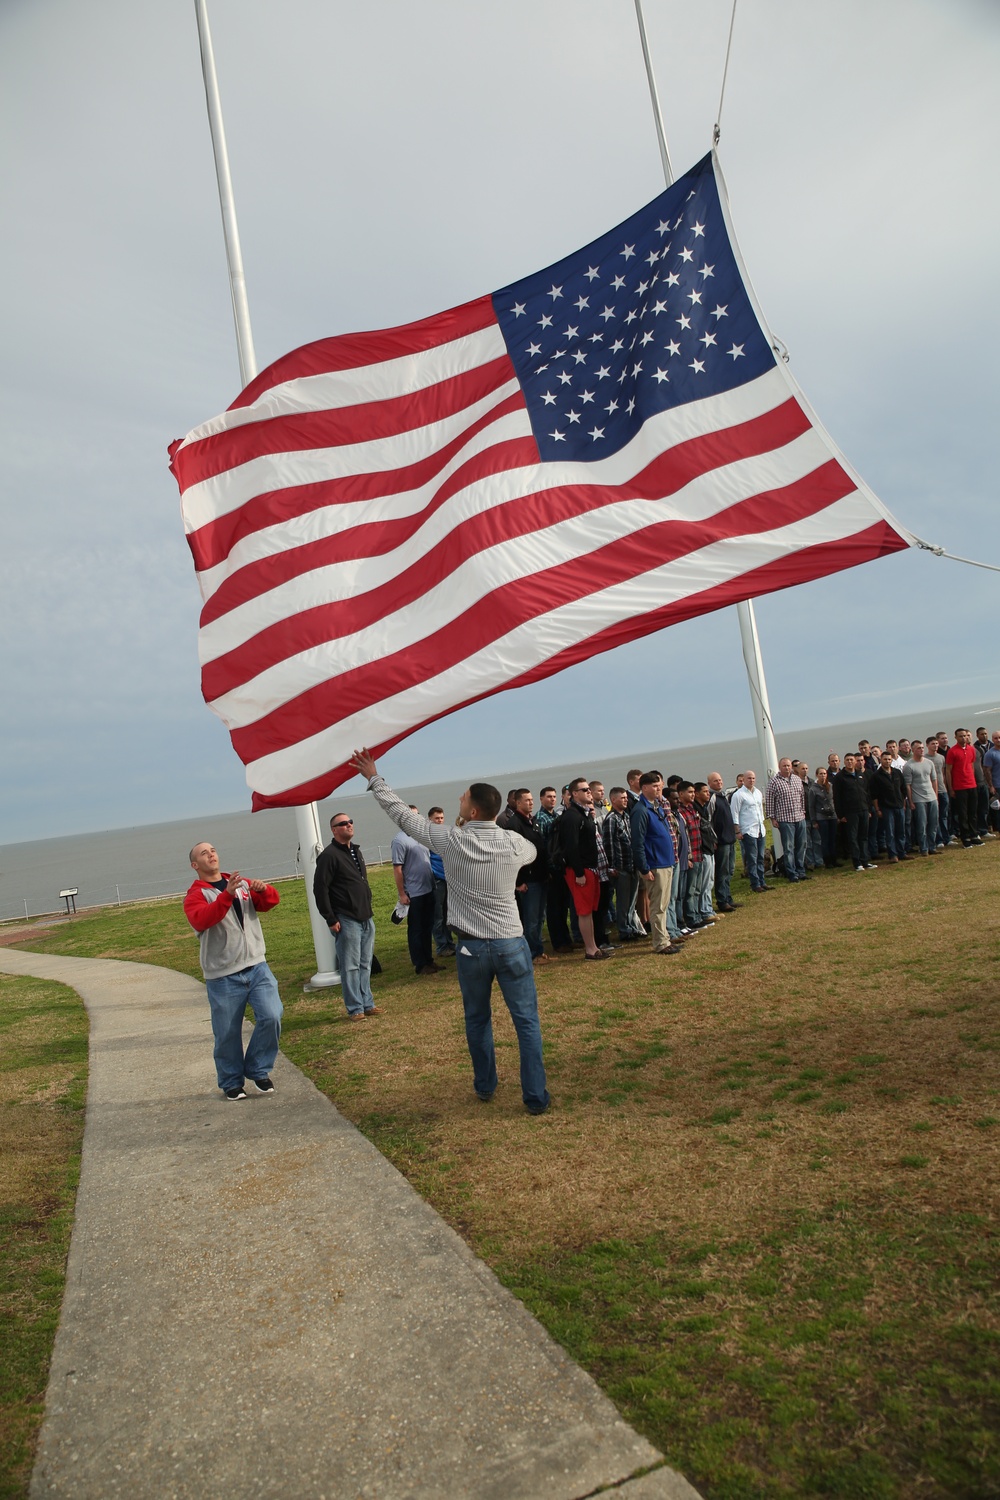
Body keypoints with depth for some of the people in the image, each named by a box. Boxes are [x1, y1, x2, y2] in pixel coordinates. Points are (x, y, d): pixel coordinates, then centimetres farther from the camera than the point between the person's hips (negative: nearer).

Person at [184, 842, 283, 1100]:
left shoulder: (242, 884, 13)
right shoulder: (196, 894, -3)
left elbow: (271, 902, 6)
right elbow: (200, 920, -23)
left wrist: (263, 890, -16)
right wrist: (227, 894, -35)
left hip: (257, 966, 3)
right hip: (223, 976, -3)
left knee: (271, 1016, -8)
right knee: (227, 1033, 5)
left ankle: (258, 1070, 14)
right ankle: (231, 1083, 27)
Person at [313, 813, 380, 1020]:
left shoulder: (356, 851, 15)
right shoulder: (330, 855, -12)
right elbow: (320, 889, -15)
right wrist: (331, 920, -15)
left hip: (366, 919, 8)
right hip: (347, 921, -8)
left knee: (365, 965, 12)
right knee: (350, 966, -1)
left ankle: (367, 1004, 20)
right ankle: (355, 1008, 7)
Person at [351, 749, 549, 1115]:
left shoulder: (451, 841, -11)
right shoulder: (514, 843, -7)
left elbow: (403, 815, -2)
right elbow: (532, 852, 19)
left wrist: (374, 779, 9)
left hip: (471, 947, 0)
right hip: (511, 944, 0)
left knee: (477, 1019, 19)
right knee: (527, 1022, 6)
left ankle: (485, 1087, 33)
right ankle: (535, 1097, 8)